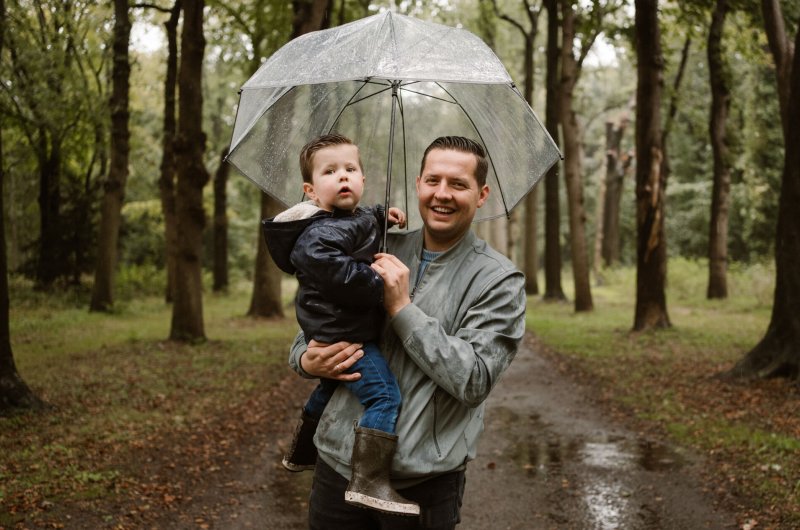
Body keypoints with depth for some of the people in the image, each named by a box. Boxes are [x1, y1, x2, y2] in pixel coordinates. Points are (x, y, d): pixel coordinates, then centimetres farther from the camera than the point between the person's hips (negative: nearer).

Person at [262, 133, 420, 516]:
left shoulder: (356, 218, 12)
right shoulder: (321, 234, -20)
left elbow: (364, 225, 34)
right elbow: (335, 271, -35)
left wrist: (382, 215, 14)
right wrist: (382, 287, -28)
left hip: (333, 331, 11)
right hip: (345, 335, -11)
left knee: (329, 389, 31)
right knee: (384, 396, -21)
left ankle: (301, 453, 52)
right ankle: (370, 482, -28)